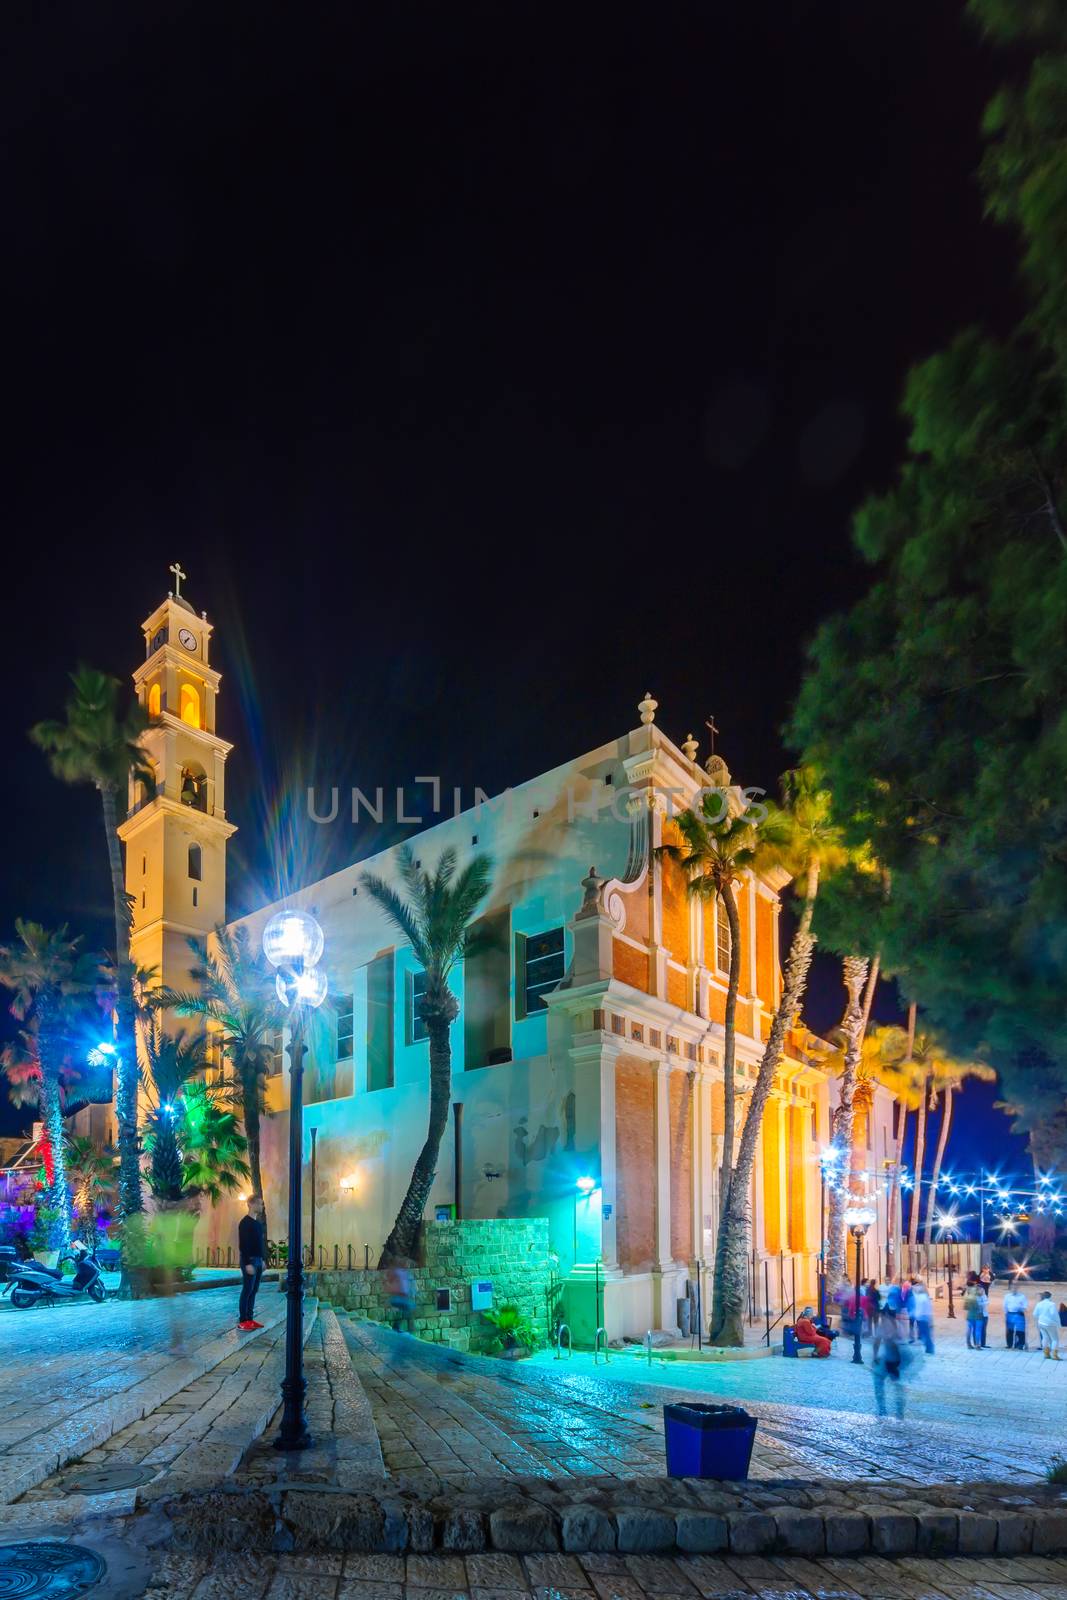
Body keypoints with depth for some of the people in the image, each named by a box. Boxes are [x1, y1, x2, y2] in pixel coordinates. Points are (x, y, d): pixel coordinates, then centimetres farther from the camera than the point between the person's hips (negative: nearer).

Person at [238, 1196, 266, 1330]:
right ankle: (242, 1321, -2)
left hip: (258, 1260, 9)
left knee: (253, 1291, 9)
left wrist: (263, 1260, 17)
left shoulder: (258, 1223, 14)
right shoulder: (245, 1223, -14)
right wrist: (248, 1263, -22)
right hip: (249, 1260, -9)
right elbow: (243, 1245, -19)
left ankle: (250, 1318, 14)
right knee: (247, 1290, -6)